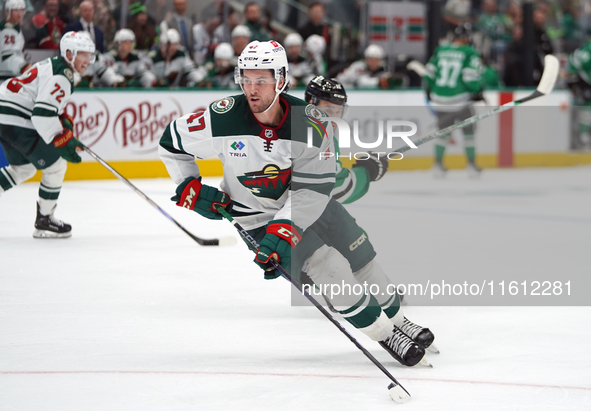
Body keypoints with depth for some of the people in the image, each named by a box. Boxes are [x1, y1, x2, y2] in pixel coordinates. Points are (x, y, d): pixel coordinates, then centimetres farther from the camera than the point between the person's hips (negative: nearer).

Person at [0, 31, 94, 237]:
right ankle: (44, 221, 5)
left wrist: (64, 120, 16)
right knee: (56, 165, -2)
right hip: (17, 122, -11)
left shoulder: (54, 66, 16)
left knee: (23, 168, 26)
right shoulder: (60, 77, -17)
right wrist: (63, 142, -22)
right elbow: (43, 115, -26)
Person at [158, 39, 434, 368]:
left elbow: (315, 187, -24)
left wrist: (284, 230, -35)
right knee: (330, 269, -18)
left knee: (364, 261, 9)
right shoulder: (223, 119, -24)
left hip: (310, 203, 3)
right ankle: (384, 334, -4)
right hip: (259, 216, -3)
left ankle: (399, 321, 36)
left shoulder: (309, 122, -23)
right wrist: (190, 189, -12)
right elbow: (172, 141, -8)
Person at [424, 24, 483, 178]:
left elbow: (429, 74, 11)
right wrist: (478, 92, 3)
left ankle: (438, 164, 17)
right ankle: (471, 165, 8)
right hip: (460, 100, -5)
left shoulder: (440, 51, 8)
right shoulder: (470, 53, -7)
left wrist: (430, 93, 25)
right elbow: (471, 78, -14)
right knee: (468, 131, 9)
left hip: (440, 100, 5)